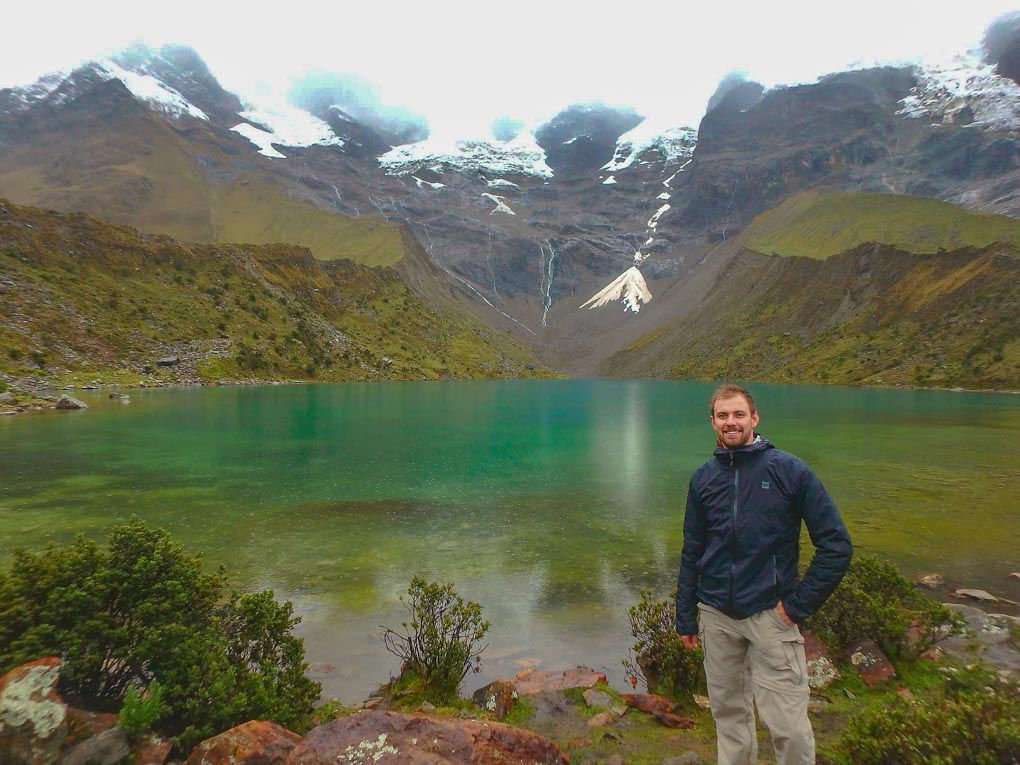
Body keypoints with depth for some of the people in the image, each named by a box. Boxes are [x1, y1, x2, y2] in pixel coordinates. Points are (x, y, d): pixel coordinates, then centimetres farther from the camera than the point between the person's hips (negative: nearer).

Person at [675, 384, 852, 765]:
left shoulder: (790, 471, -8)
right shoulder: (703, 478, 2)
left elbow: (836, 544, -6)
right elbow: (691, 553, 8)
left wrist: (799, 605, -8)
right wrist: (686, 618, 9)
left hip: (770, 614, -3)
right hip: (716, 615, 3)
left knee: (788, 724, 1)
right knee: (728, 712, 16)